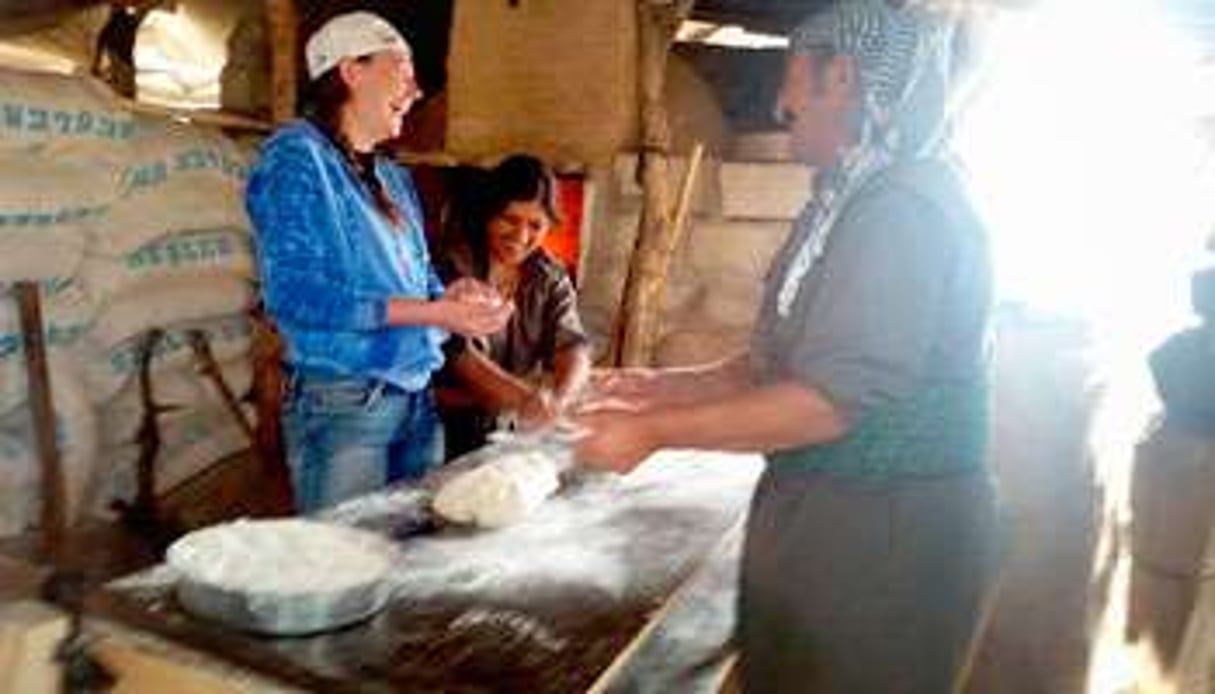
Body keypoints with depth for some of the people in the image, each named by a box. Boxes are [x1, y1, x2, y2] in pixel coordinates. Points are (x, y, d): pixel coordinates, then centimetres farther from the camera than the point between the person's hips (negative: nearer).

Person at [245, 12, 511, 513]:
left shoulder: (394, 178, 16)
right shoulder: (297, 156, -6)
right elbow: (293, 292, -17)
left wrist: (454, 298, -6)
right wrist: (434, 313, -20)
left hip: (416, 399, 7)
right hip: (340, 401, -7)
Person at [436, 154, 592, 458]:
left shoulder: (550, 279, 8)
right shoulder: (454, 267, -8)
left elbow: (572, 345, -6)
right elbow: (458, 353, -18)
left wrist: (559, 398, -28)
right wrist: (526, 397, -33)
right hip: (455, 430, -4)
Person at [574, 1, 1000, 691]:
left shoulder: (908, 207, -21)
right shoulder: (859, 198, 11)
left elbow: (833, 399, -26)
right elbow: (784, 362, 14)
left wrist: (656, 430, -19)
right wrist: (668, 386, 7)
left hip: (884, 533, -9)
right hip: (824, 513, 9)